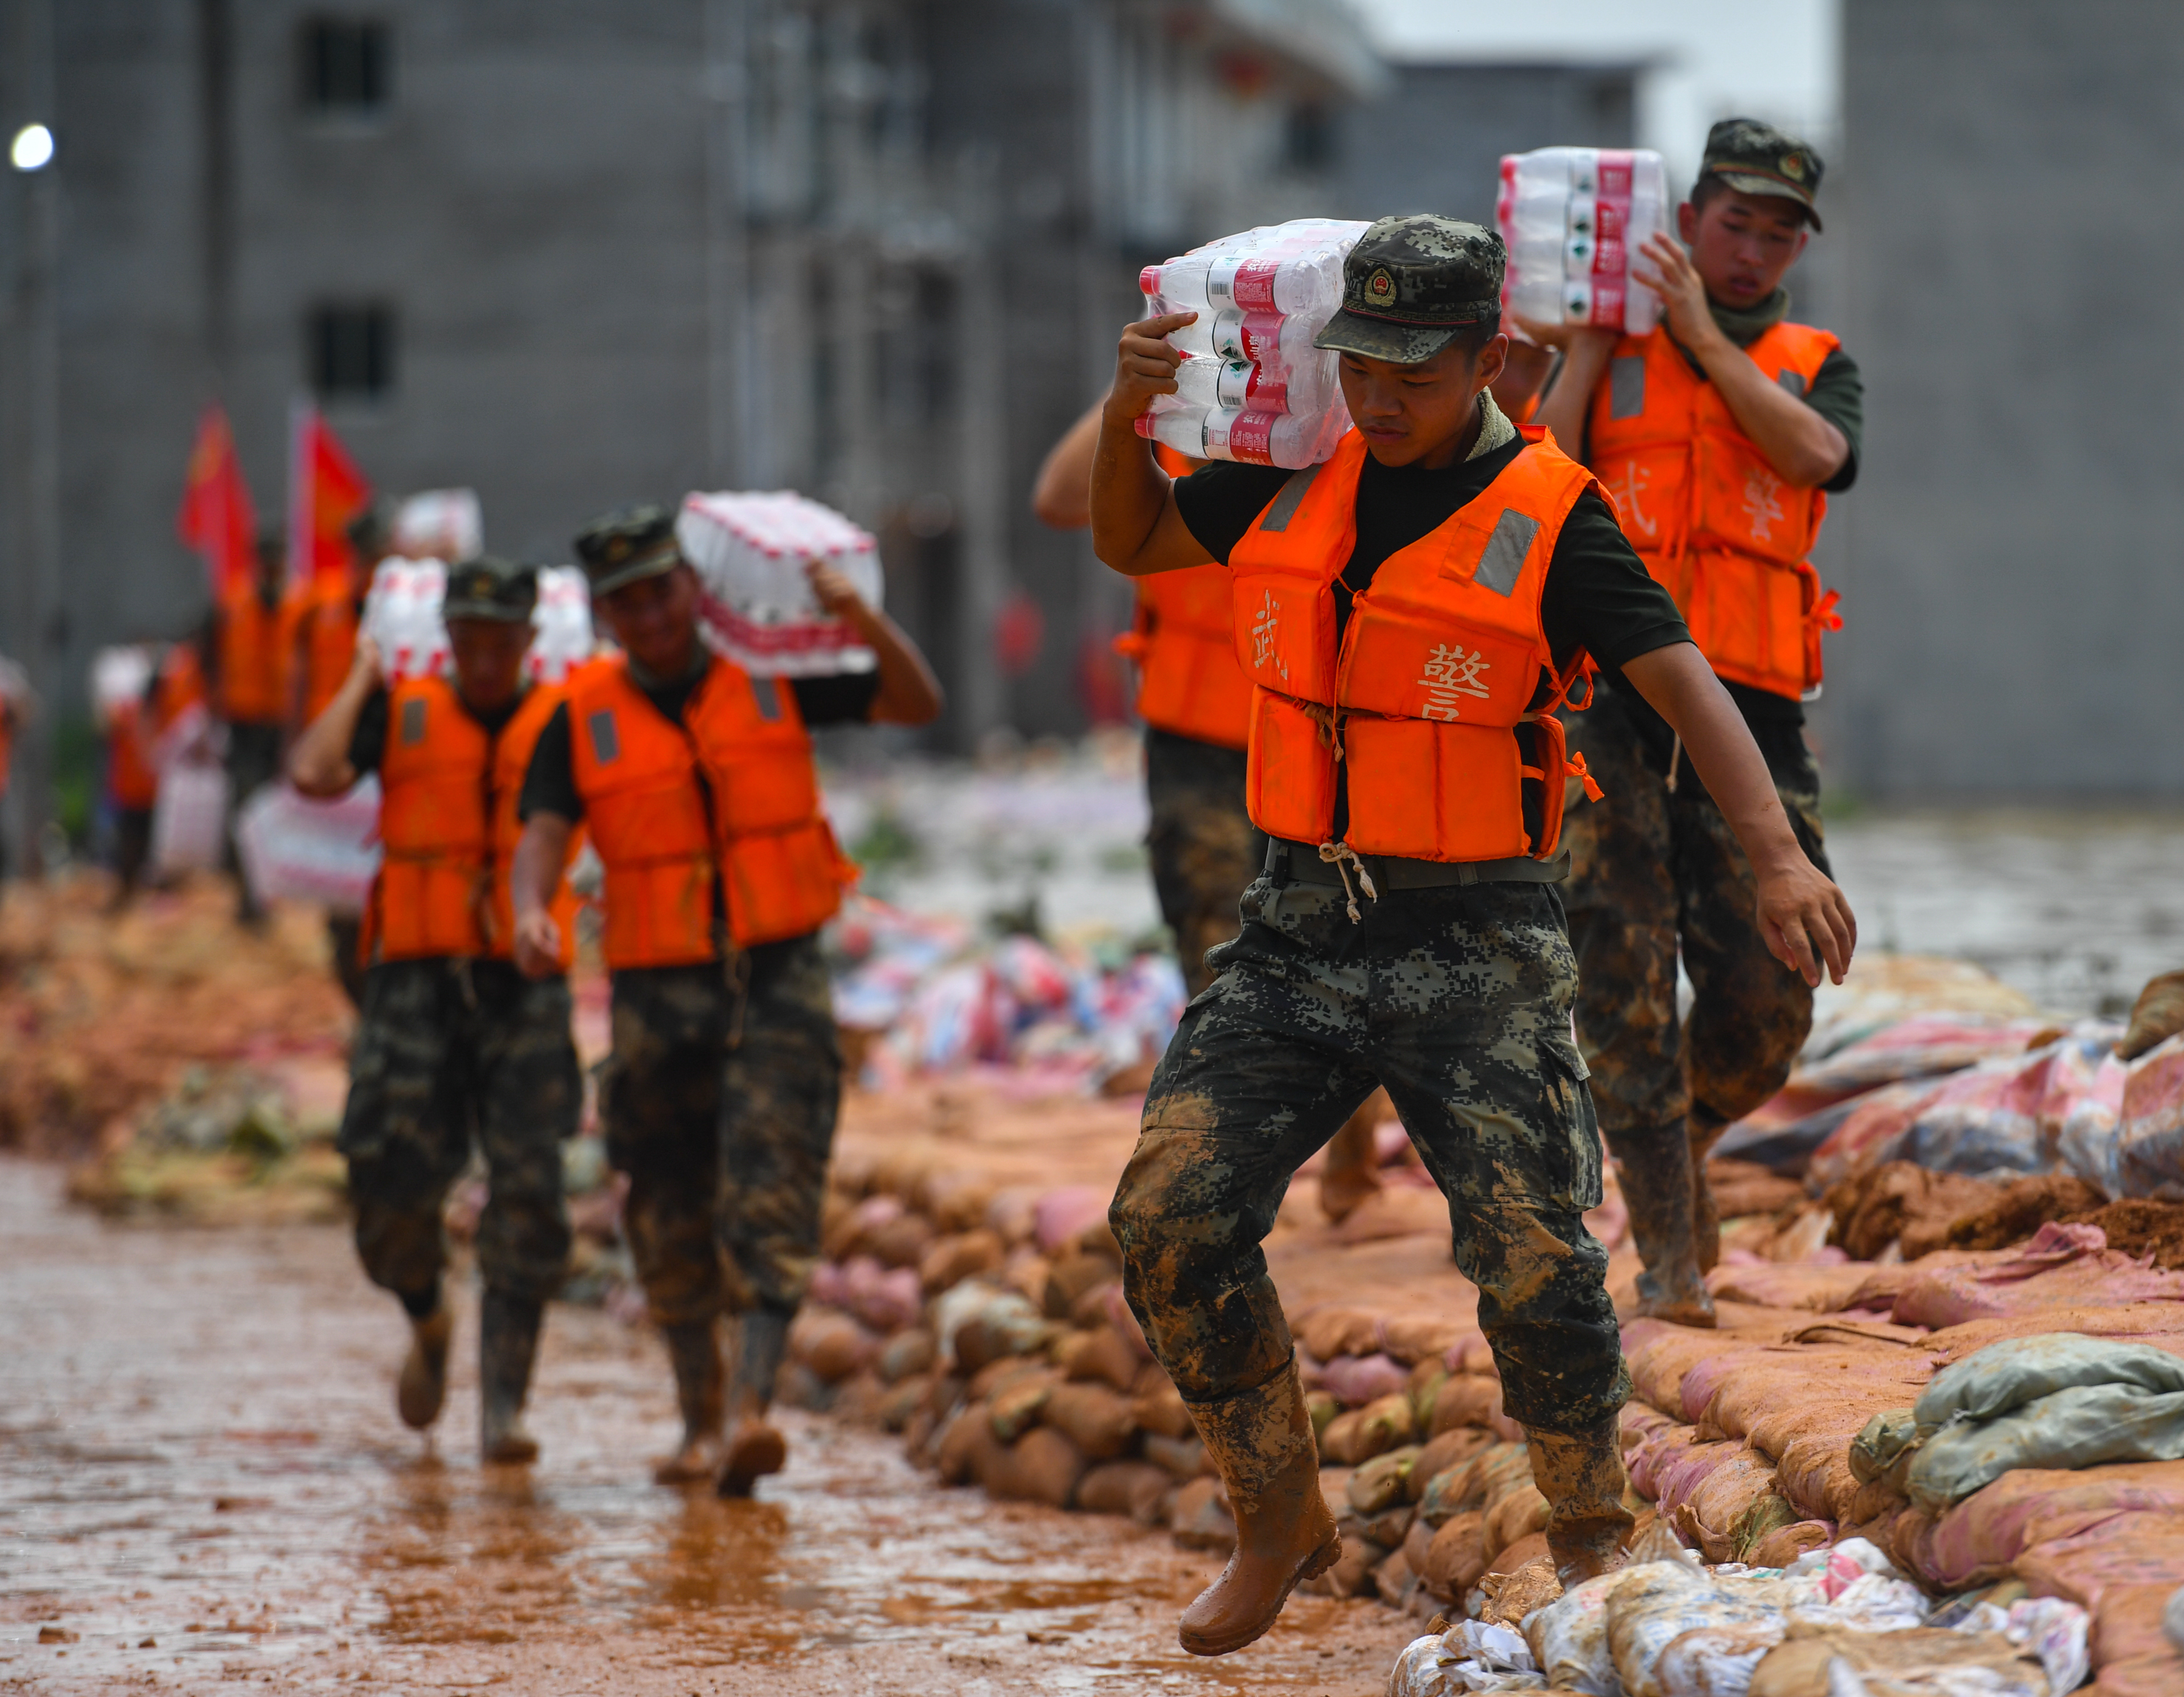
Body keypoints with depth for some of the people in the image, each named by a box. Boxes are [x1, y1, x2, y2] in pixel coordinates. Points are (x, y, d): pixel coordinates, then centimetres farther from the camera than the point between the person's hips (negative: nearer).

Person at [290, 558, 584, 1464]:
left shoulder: (562, 722, 7)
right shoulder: (401, 713, 6)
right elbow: (313, 775, -10)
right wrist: (361, 677, 1)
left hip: (524, 988, 0)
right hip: (417, 982, 0)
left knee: (526, 1195, -11)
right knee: (395, 1185, -5)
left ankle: (502, 1408, -8)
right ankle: (428, 1322, 29)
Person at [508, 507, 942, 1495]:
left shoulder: (768, 678, 4)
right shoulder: (583, 719, 4)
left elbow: (917, 706, 5)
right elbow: (543, 832, -8)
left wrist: (866, 622, -13)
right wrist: (531, 912, -30)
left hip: (778, 978, -2)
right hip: (658, 994, 2)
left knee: (769, 1199, -16)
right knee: (673, 1219, 9)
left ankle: (751, 1406, -26)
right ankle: (699, 1421, 26)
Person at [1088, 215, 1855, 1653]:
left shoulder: (1552, 520, -8)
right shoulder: (1298, 486, 6)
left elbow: (1685, 684, -15)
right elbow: (1131, 544, 22)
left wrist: (1780, 858, -29)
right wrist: (1128, 419, 1)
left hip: (1476, 952, -4)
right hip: (1301, 928, 4)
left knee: (1536, 1261, -9)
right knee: (1172, 1214, -7)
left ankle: (1596, 1536, 17)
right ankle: (1280, 1523, 11)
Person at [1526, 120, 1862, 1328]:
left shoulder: (1814, 365, 16)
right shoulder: (1603, 356, 12)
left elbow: (1811, 454, -7)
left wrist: (1701, 332, -7)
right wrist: (1591, 345, -2)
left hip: (1748, 710, 2)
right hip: (1610, 697, -1)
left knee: (1766, 1001, -2)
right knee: (1624, 979, -8)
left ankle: (1686, 1138, 29)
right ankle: (1668, 1253, -4)